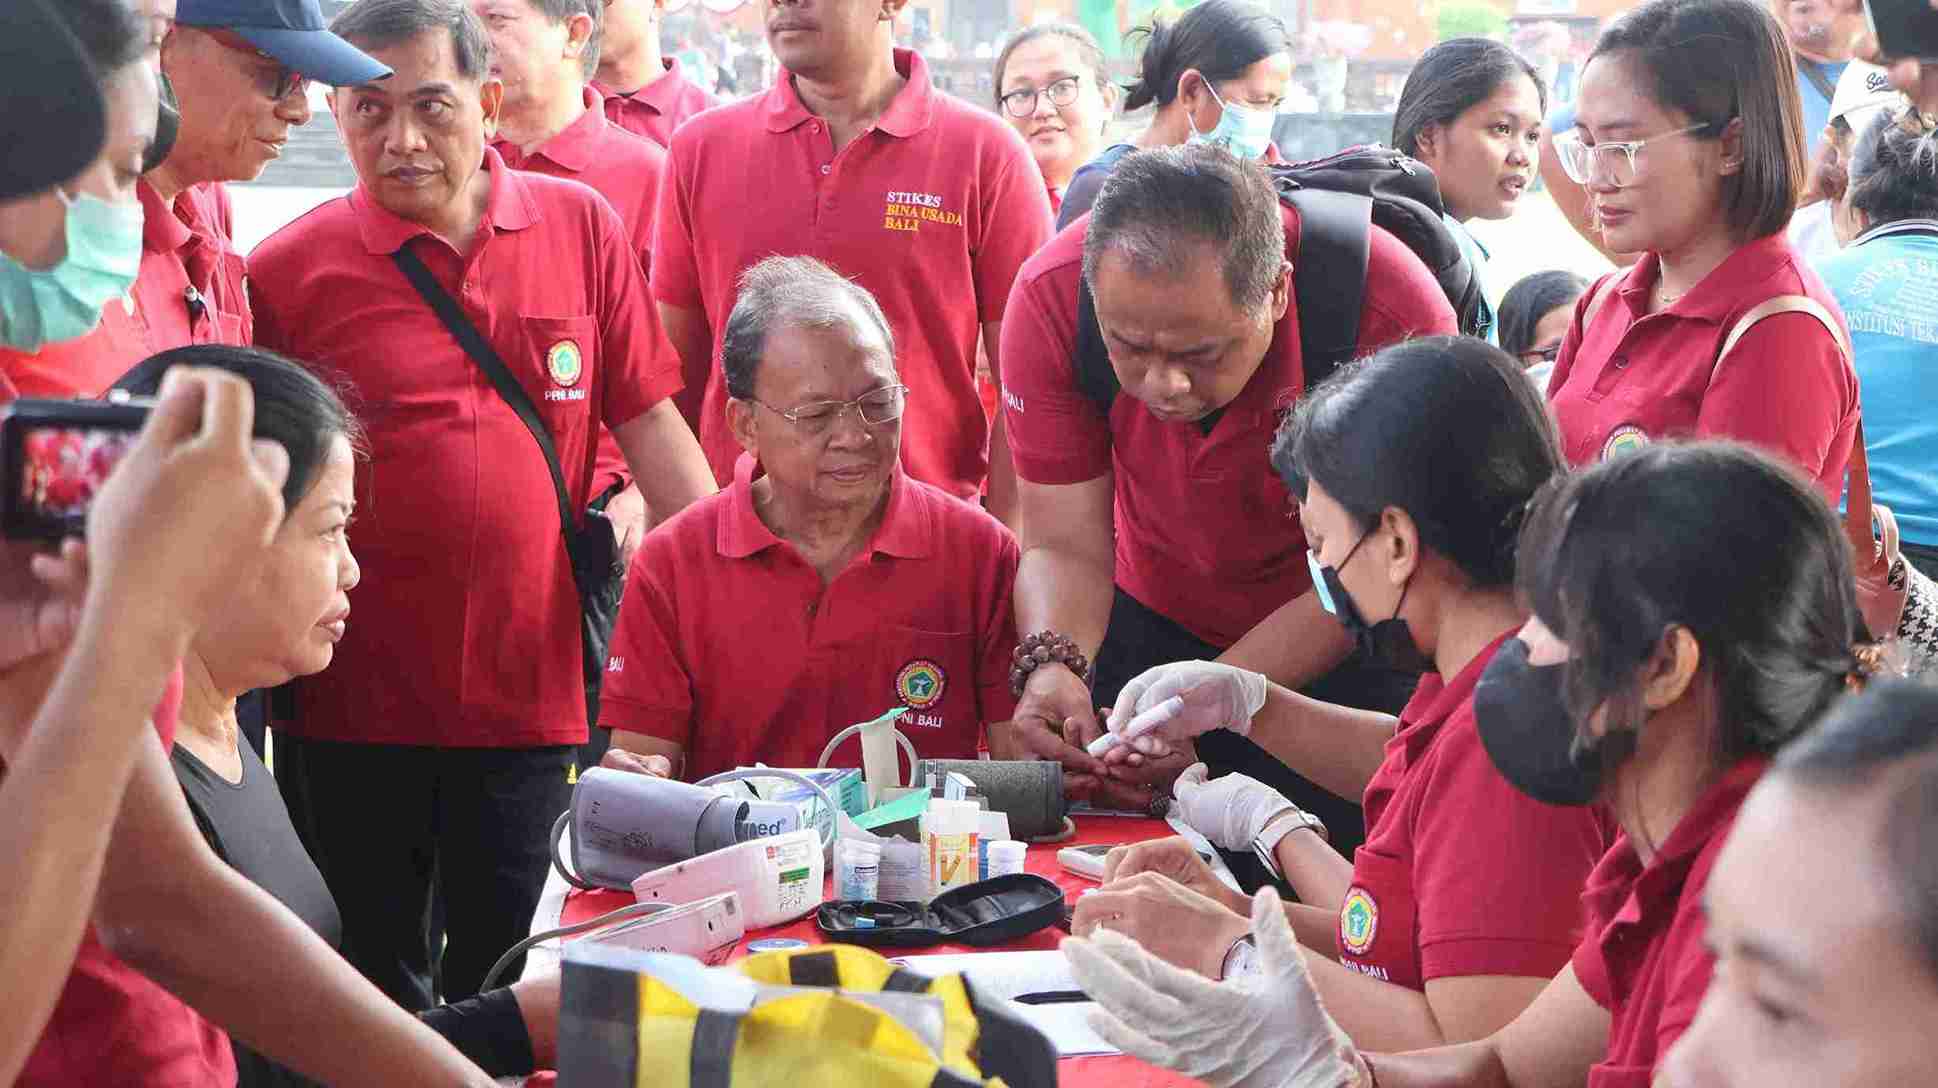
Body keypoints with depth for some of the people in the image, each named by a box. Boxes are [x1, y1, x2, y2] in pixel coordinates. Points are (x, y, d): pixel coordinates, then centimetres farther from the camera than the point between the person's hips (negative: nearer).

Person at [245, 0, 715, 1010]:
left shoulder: (581, 227, 2)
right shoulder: (287, 270, -3)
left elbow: (649, 422, 5)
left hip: (531, 695, 1)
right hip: (351, 709, -1)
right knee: (368, 996, 12)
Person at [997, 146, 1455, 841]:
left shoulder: (1393, 313, -34)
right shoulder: (1052, 296, -25)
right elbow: (1063, 544, -19)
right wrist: (1052, 669, -40)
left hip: (1348, 649, -2)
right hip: (1153, 620, 2)